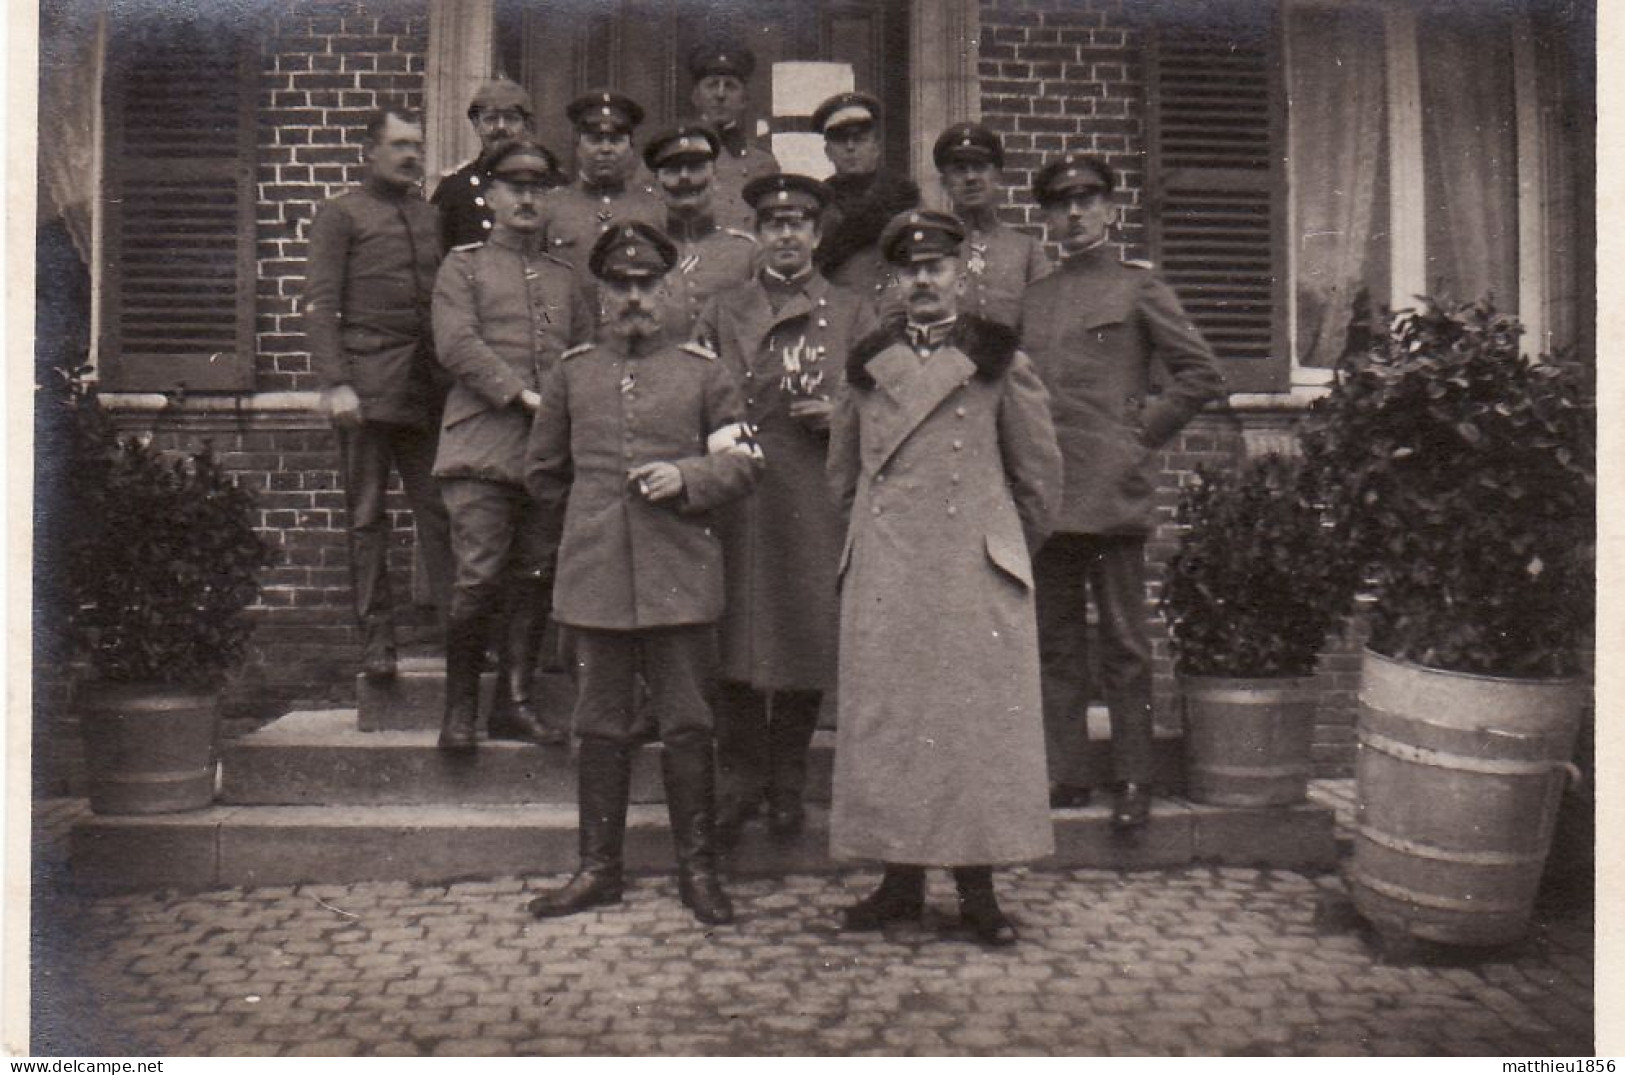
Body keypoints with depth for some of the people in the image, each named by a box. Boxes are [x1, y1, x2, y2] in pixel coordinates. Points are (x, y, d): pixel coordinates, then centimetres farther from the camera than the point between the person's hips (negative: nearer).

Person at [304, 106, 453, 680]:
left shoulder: (431, 217, 18)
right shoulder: (340, 214, 4)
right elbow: (320, 305, -3)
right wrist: (336, 383, -13)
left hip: (429, 386, 4)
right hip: (368, 386, -4)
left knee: (440, 510, -1)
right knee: (367, 515, 1)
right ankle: (376, 637, 7)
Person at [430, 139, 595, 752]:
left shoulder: (563, 277, 21)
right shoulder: (463, 266, 8)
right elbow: (457, 345, -6)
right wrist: (523, 395, -15)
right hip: (482, 447, -4)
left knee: (535, 578, 5)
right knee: (479, 577, -9)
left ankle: (515, 704, 15)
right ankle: (460, 707, 5)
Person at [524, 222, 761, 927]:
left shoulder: (702, 370, 6)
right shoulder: (571, 372, 10)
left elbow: (743, 464, 3)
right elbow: (543, 472, 21)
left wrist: (685, 479, -12)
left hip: (680, 576, -1)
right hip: (594, 578, 2)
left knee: (686, 726, 2)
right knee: (600, 728, 7)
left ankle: (698, 870, 14)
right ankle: (598, 869, 19)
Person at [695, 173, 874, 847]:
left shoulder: (851, 314, 12)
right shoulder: (722, 313, 14)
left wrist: (840, 416, -8)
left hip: (818, 505, 0)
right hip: (737, 498, 0)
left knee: (810, 638, 3)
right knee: (737, 641, -1)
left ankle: (788, 783, 18)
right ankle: (738, 781, 13)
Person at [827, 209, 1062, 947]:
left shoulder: (997, 361, 3)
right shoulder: (866, 365, 12)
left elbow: (1039, 471, 9)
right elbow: (843, 471, 23)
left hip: (974, 568, -2)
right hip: (885, 573, 3)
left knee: (978, 718, -1)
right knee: (886, 719, 3)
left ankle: (978, 889, 9)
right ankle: (900, 879, 14)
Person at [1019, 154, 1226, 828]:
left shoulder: (1138, 288, 4)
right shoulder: (1031, 299, 16)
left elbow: (1201, 374, 1)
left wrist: (1144, 434, -3)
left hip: (1114, 493, -4)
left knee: (1123, 643, 1)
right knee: (1055, 642, 8)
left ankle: (1133, 781, 9)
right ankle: (1063, 775, 17)